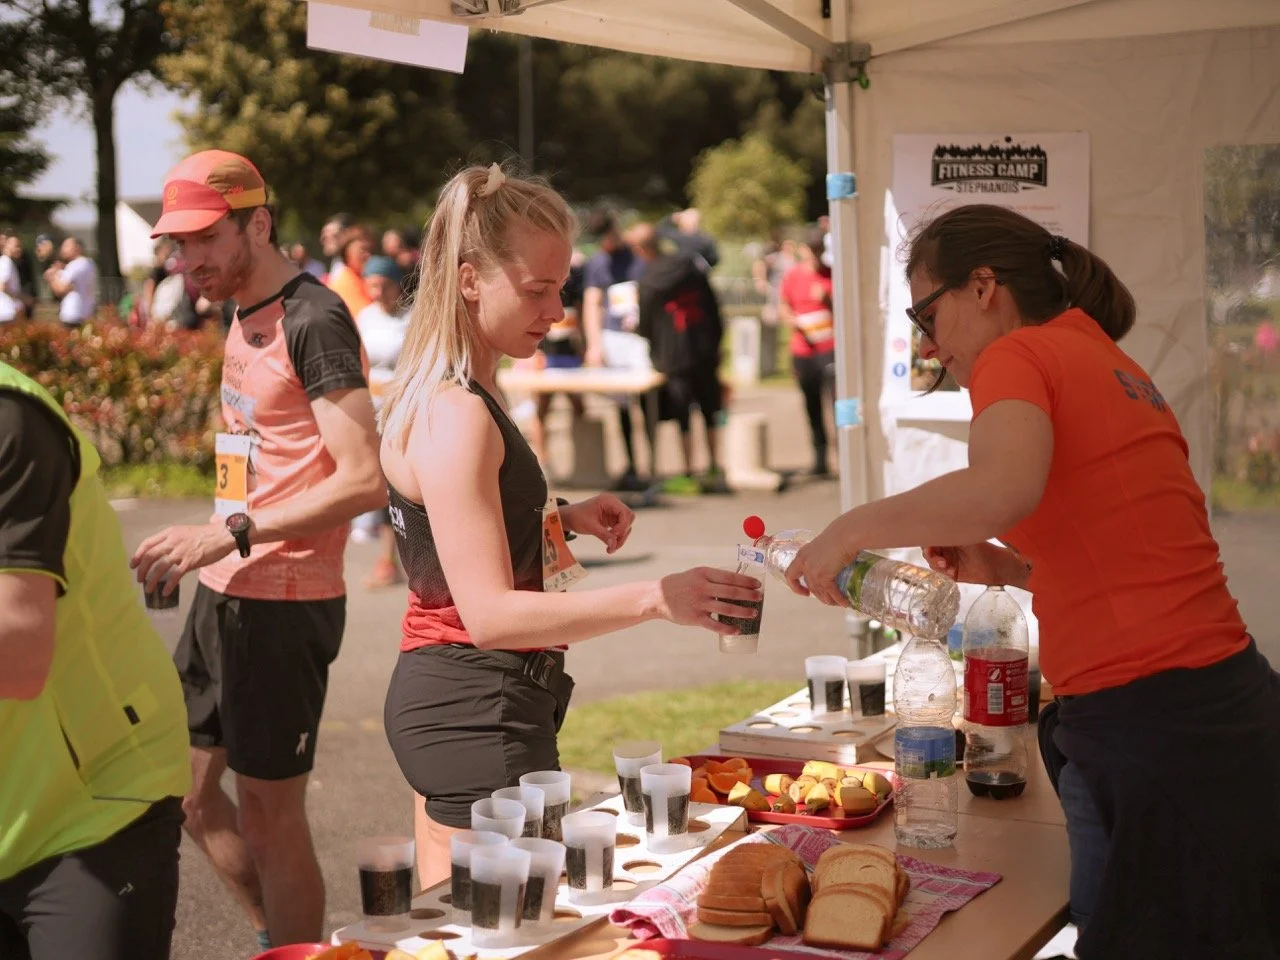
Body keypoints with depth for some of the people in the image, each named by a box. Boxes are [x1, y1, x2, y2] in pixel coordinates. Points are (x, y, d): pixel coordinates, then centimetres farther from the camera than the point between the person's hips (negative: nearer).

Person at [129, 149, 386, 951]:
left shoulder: (313, 322, -15)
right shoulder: (245, 314, 12)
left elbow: (364, 480, -22)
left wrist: (227, 533, -24)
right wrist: (206, 554, 8)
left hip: (285, 604, -10)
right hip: (225, 592, 10)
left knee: (270, 812, 0)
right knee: (190, 786, 18)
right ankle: (279, 936, 33)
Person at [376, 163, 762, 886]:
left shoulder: (437, 395, 12)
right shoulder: (457, 416, -20)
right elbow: (490, 613, -25)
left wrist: (563, 518, 9)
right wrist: (654, 599, -31)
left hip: (438, 695, 11)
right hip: (479, 712, -11)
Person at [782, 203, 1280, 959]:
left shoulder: (1021, 354, -6)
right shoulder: (1115, 369, 19)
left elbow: (1005, 489, -29)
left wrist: (855, 528, -16)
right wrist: (1006, 569, 13)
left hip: (1143, 723, -9)